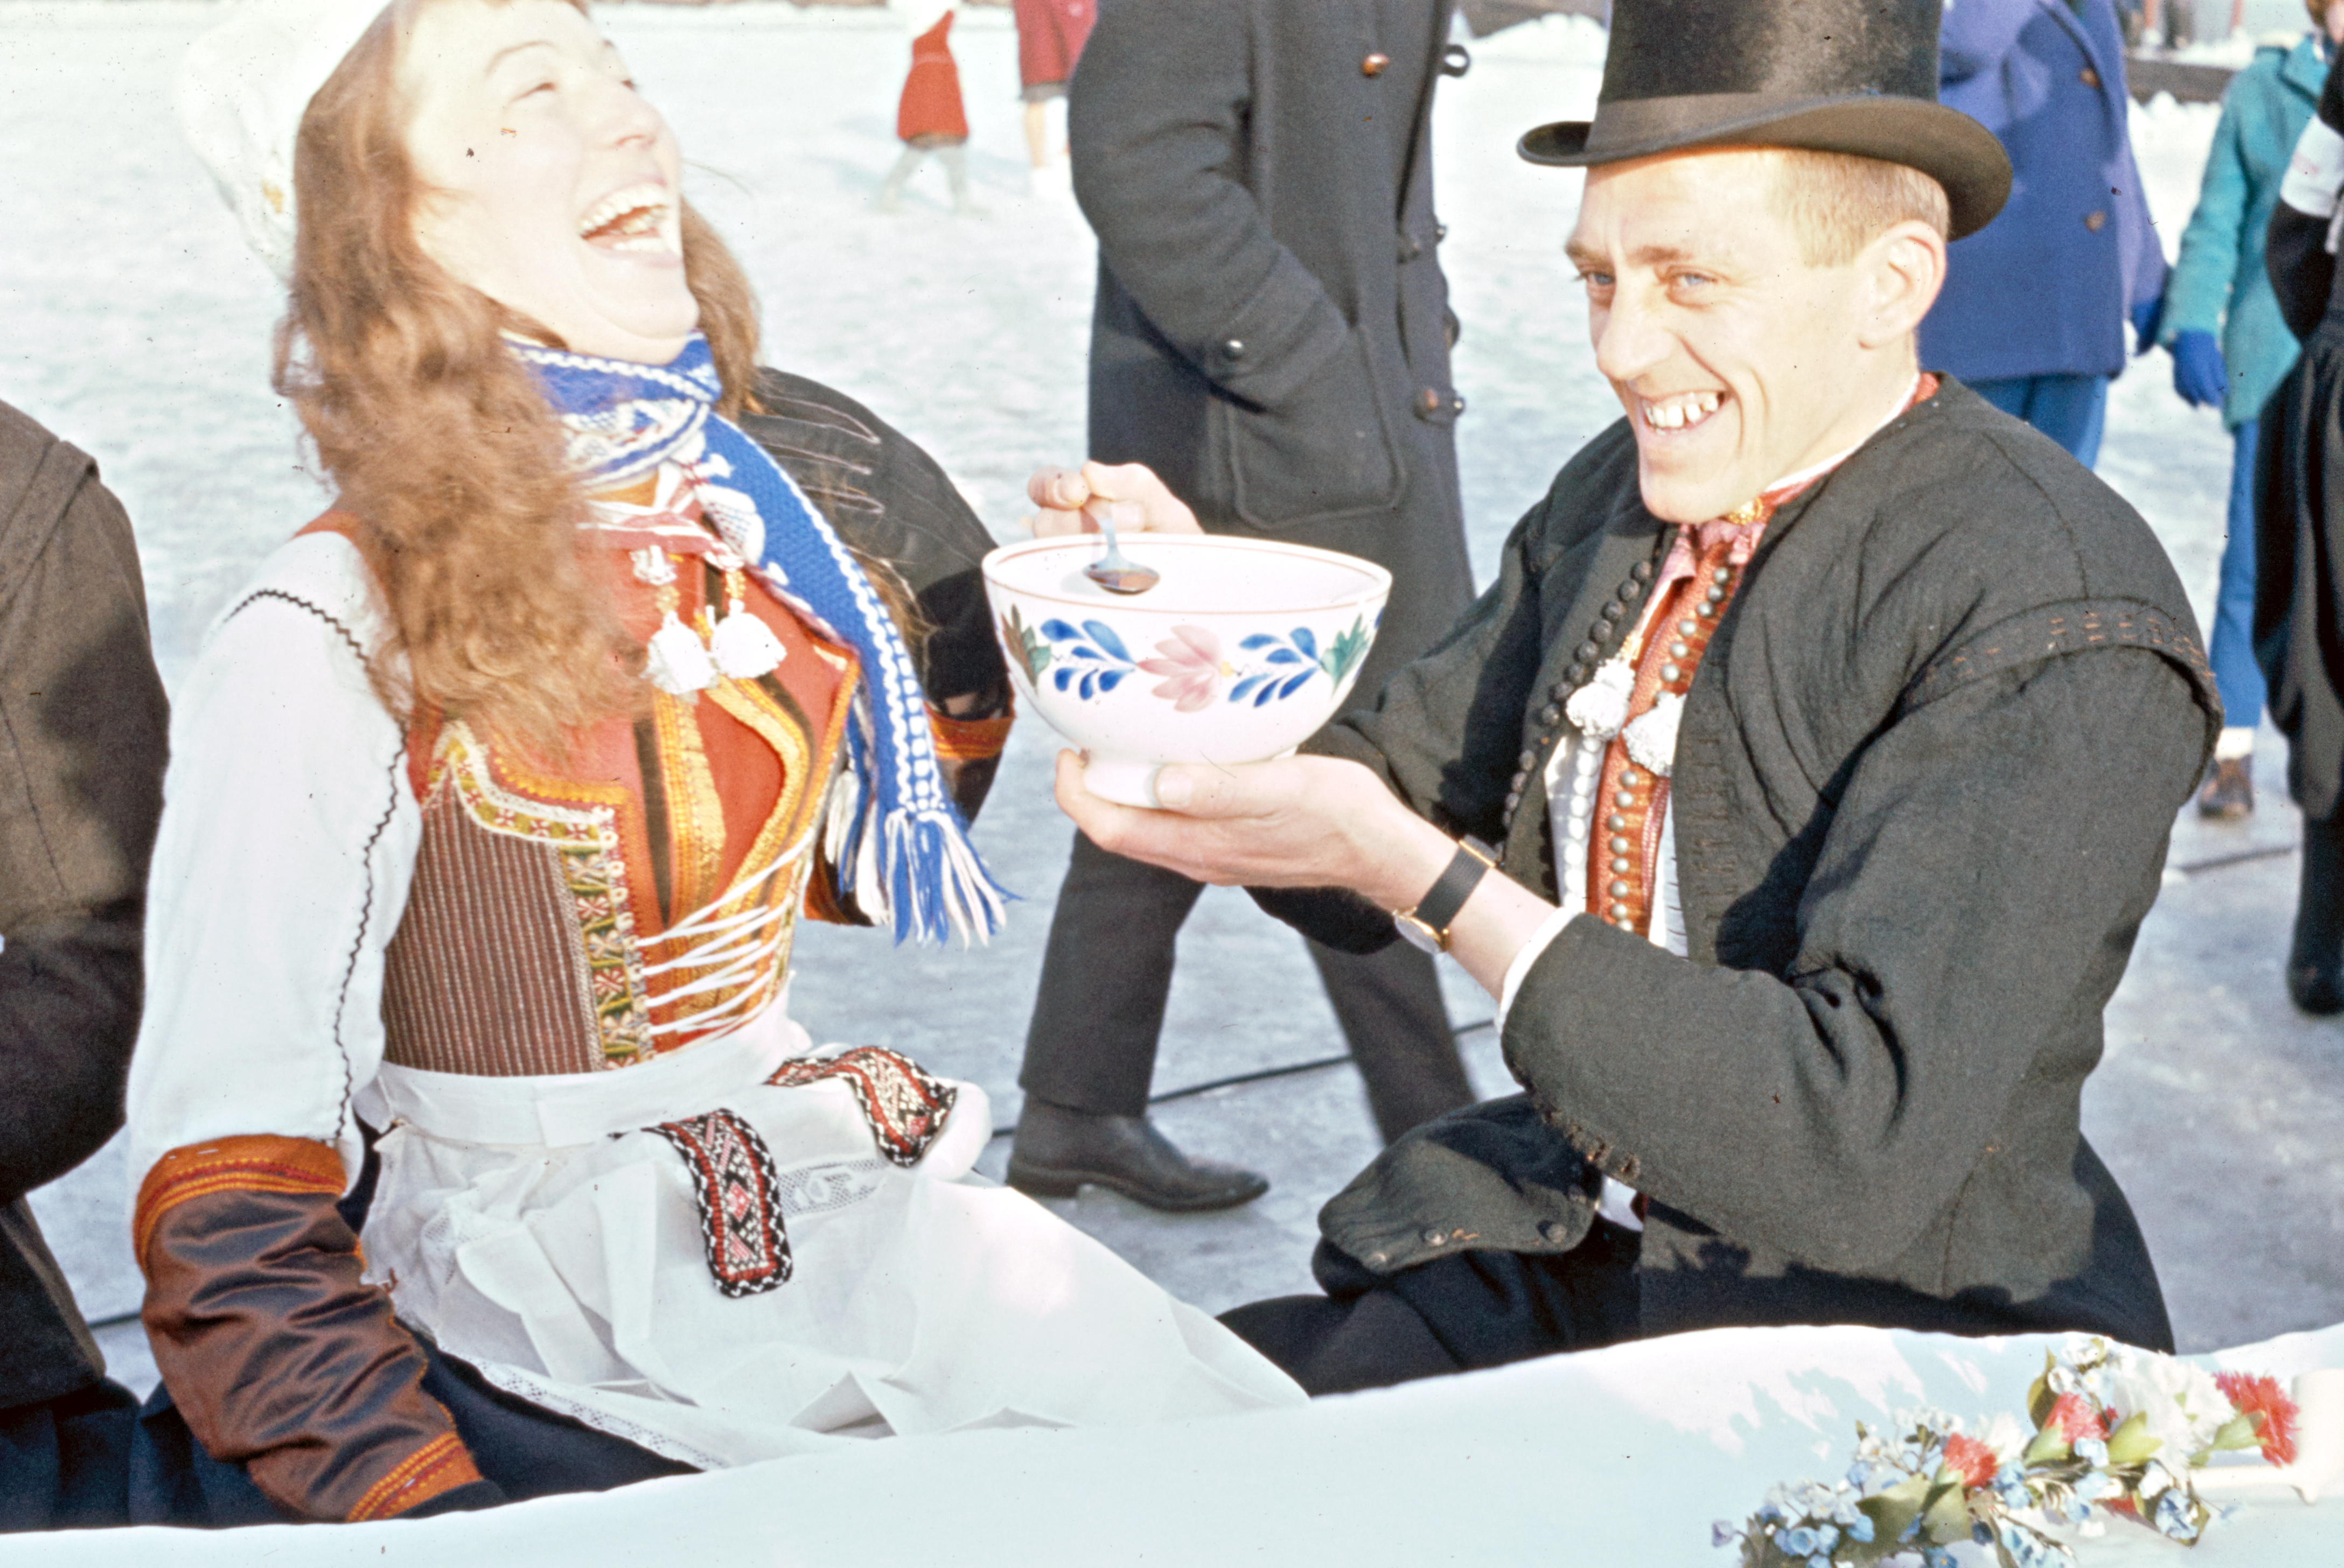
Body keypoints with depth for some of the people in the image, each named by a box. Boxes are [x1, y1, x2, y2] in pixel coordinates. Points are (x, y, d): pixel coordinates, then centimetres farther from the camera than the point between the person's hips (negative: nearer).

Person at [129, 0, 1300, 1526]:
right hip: (559, 1328, -6)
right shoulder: (330, 644, -16)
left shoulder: (767, 503, 2)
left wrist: (961, 600, 7)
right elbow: (226, 1203, -14)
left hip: (849, 1203, 6)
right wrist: (429, 1514, -22)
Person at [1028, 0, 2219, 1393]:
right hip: (1562, 1262, 6)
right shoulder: (1618, 497, 3)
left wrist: (1424, 872, -28)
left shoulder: (2065, 627, -19)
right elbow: (1386, 845, 10)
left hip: (1884, 1327, -5)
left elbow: (1866, 1146, -27)